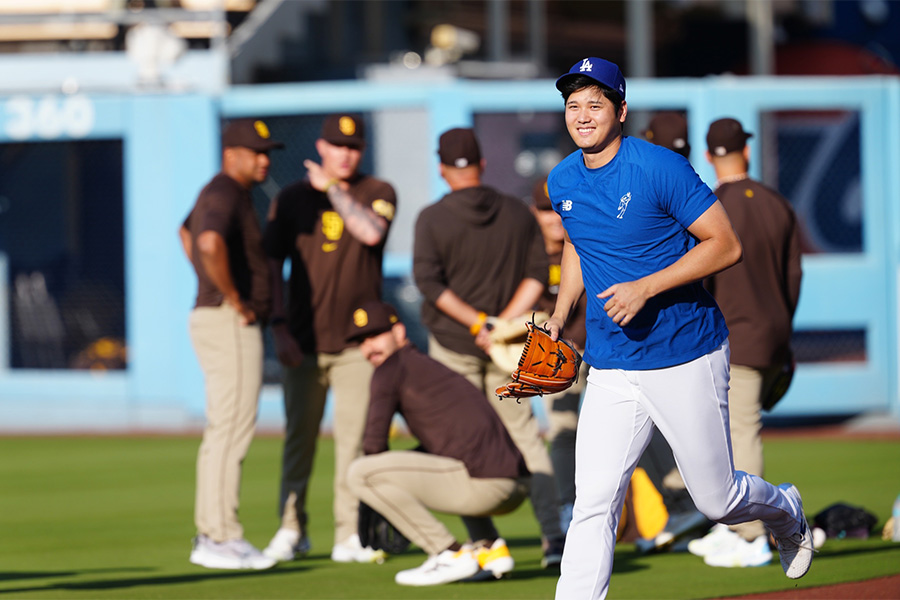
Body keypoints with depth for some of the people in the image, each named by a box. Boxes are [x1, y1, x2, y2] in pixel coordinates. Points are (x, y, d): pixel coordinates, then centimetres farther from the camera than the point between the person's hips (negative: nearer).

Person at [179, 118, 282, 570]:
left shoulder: (219, 193, 17)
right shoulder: (225, 193, -15)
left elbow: (187, 233, 36)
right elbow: (209, 242, -35)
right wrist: (232, 298, -22)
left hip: (218, 320, 11)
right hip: (230, 324, -11)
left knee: (224, 432, 14)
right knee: (232, 428, -10)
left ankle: (210, 536, 18)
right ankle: (220, 538, -10)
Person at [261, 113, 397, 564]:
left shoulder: (378, 193, 5)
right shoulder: (291, 198, 8)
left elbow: (371, 232, -17)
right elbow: (272, 264, 6)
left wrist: (332, 189, -10)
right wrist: (279, 327, -4)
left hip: (357, 341, -1)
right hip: (304, 342, 1)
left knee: (354, 437, -4)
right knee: (298, 436, 3)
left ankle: (349, 536, -2)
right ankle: (291, 530, 13)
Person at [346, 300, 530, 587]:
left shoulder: (392, 367, 2)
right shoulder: (432, 367, 29)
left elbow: (374, 441, -4)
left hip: (484, 488, -9)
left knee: (359, 473, -9)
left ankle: (450, 554, -7)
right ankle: (491, 547, 19)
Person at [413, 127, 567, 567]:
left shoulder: (433, 218, -6)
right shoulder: (517, 213, 5)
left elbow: (428, 280, -16)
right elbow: (537, 272, 1)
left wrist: (478, 323, -16)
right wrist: (505, 322, -6)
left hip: (453, 345, -3)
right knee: (525, 436, 7)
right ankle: (552, 535, -2)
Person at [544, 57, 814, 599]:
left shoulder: (660, 168, -16)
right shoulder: (563, 181, 4)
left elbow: (726, 245, -16)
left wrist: (645, 288, -23)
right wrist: (560, 315, 12)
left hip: (688, 360, -4)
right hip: (611, 368, 4)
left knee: (718, 501, 8)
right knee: (593, 503, -10)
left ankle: (785, 510, 42)